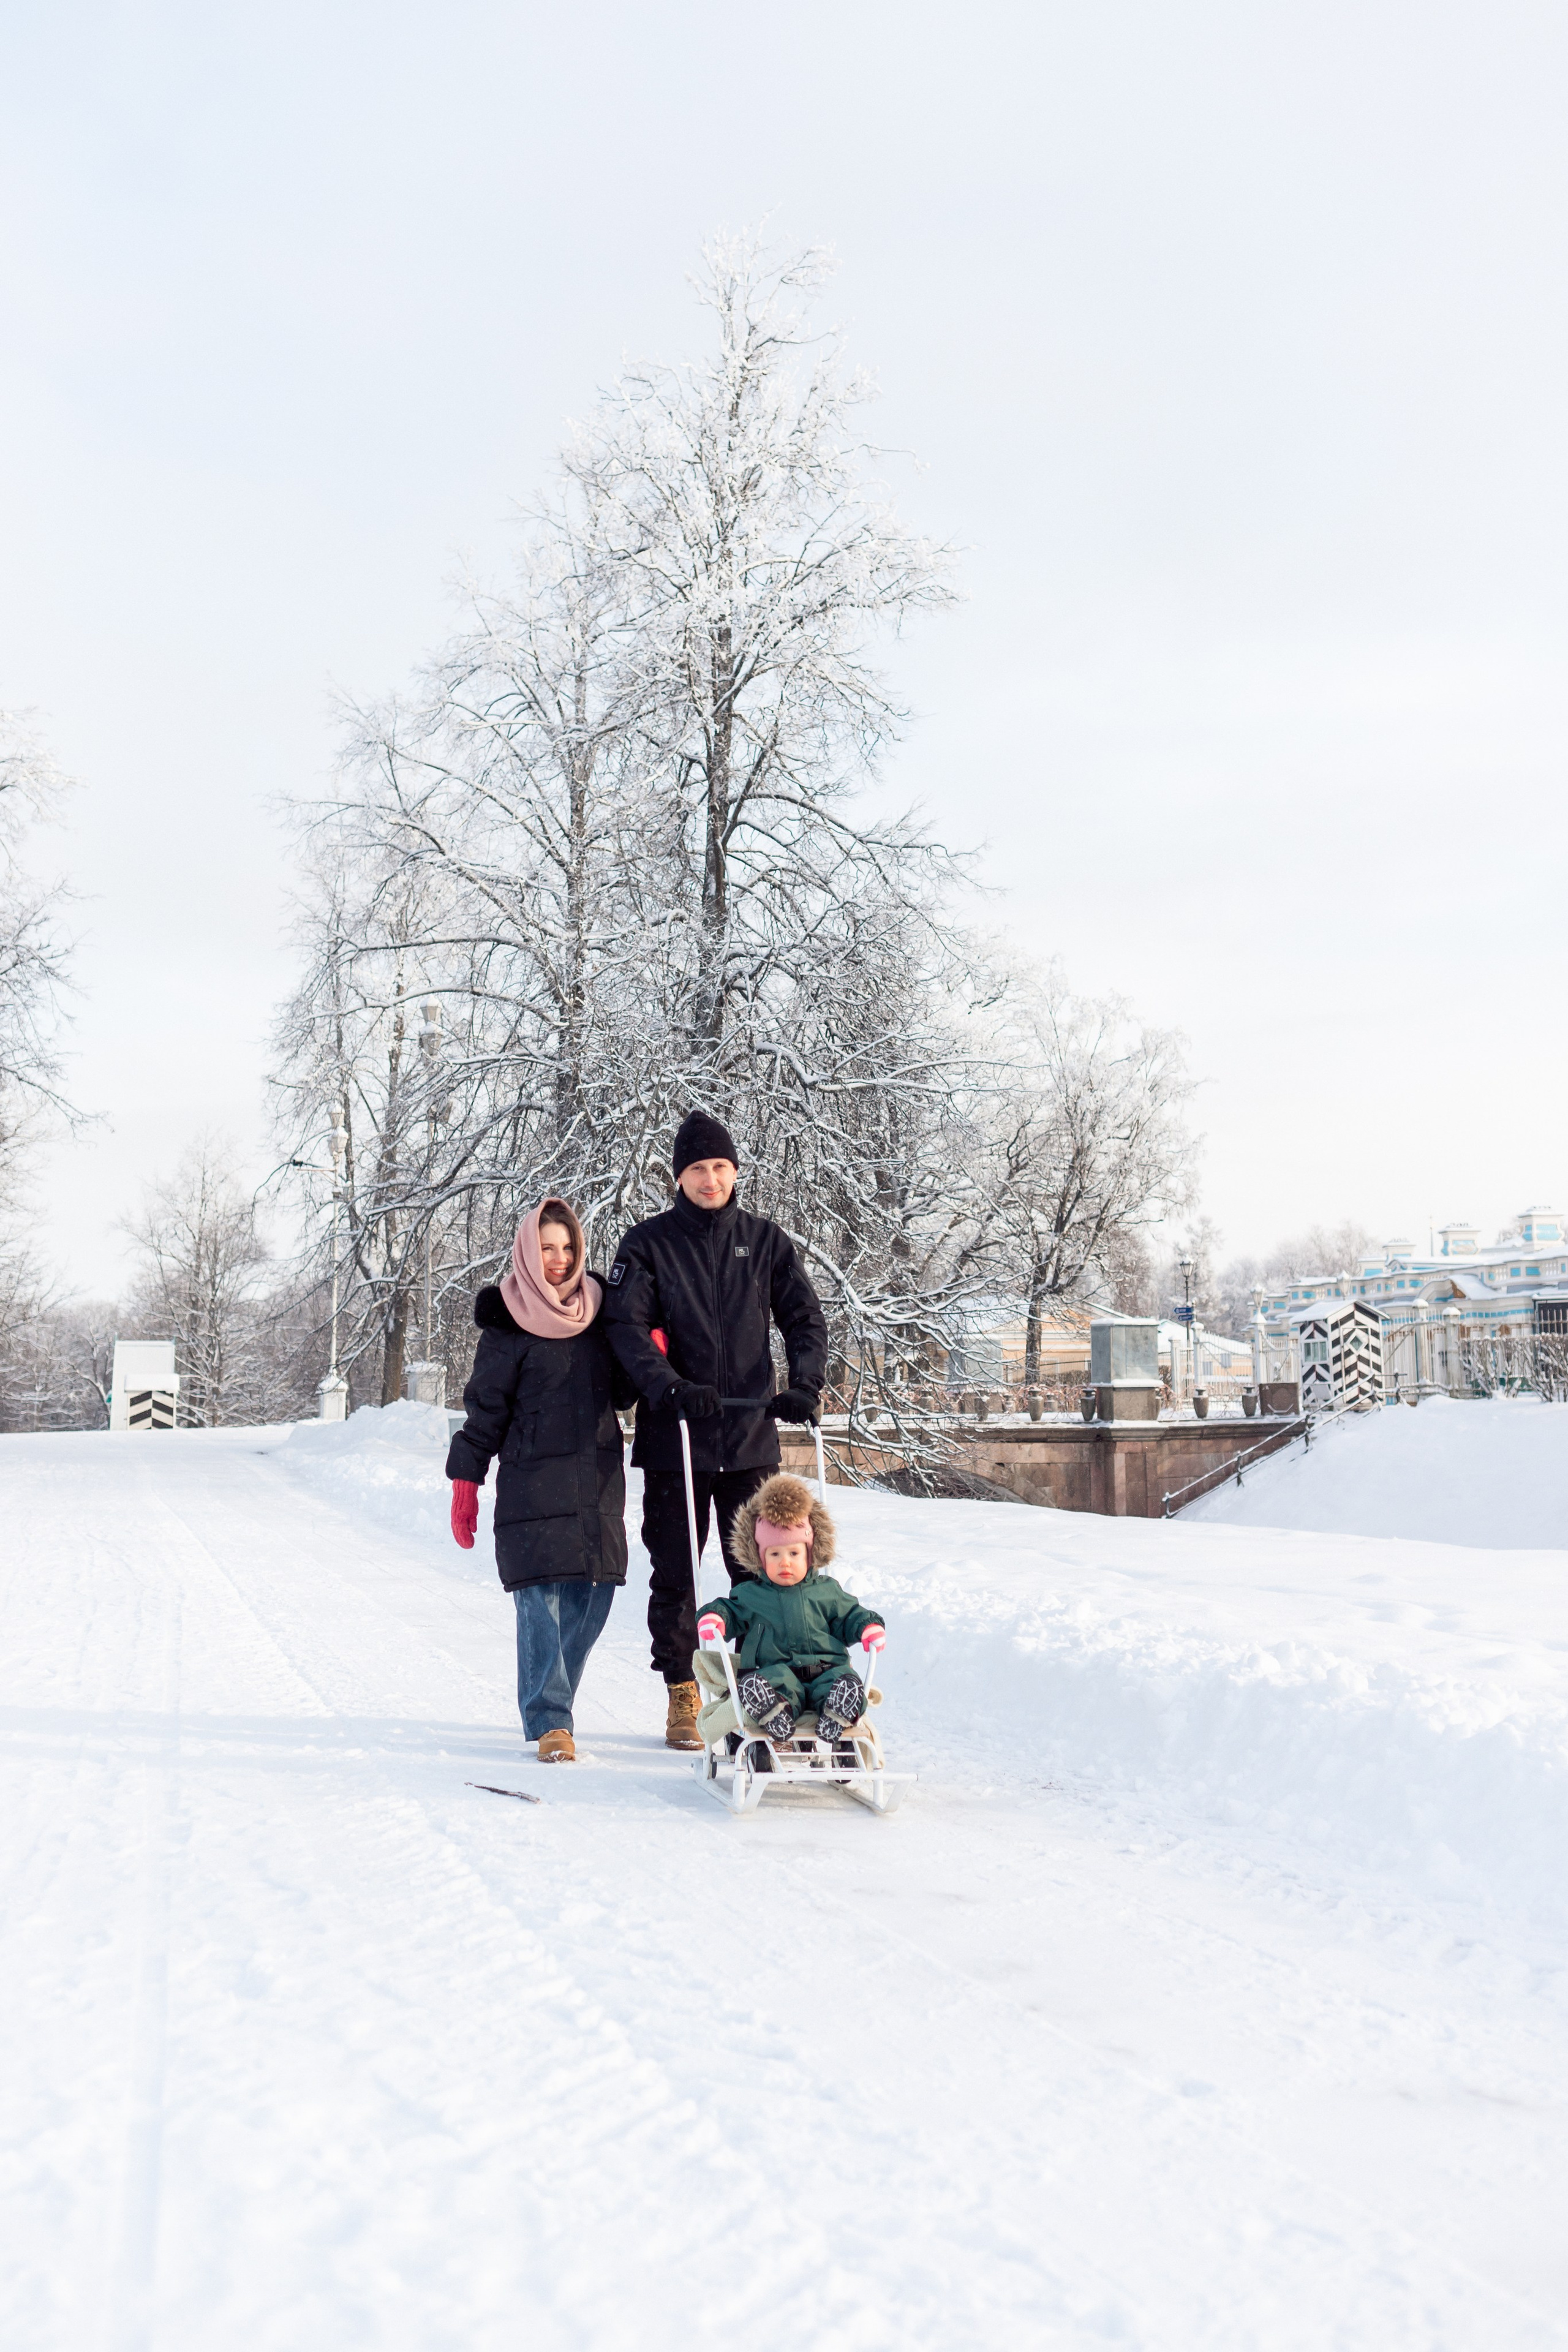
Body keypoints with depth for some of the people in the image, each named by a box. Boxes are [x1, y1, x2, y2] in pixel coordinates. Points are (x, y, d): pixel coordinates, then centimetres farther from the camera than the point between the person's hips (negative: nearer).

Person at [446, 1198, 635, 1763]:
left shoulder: (597, 1308, 12)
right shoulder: (509, 1322, -1)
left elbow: (621, 1391, 17)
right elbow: (485, 1405, -1)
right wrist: (465, 1483, -3)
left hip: (599, 1480, 5)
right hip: (533, 1479, -5)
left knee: (592, 1596, 5)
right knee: (542, 1596, -10)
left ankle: (550, 1703, 20)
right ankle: (549, 1723, -4)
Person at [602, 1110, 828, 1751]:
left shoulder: (766, 1241, 7)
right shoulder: (647, 1244, 1)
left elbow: (804, 1319, 5)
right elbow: (626, 1326, -10)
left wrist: (805, 1384, -14)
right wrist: (669, 1388, -26)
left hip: (751, 1438, 2)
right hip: (673, 1439, -1)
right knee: (675, 1575, 6)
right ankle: (682, 1697, 20)